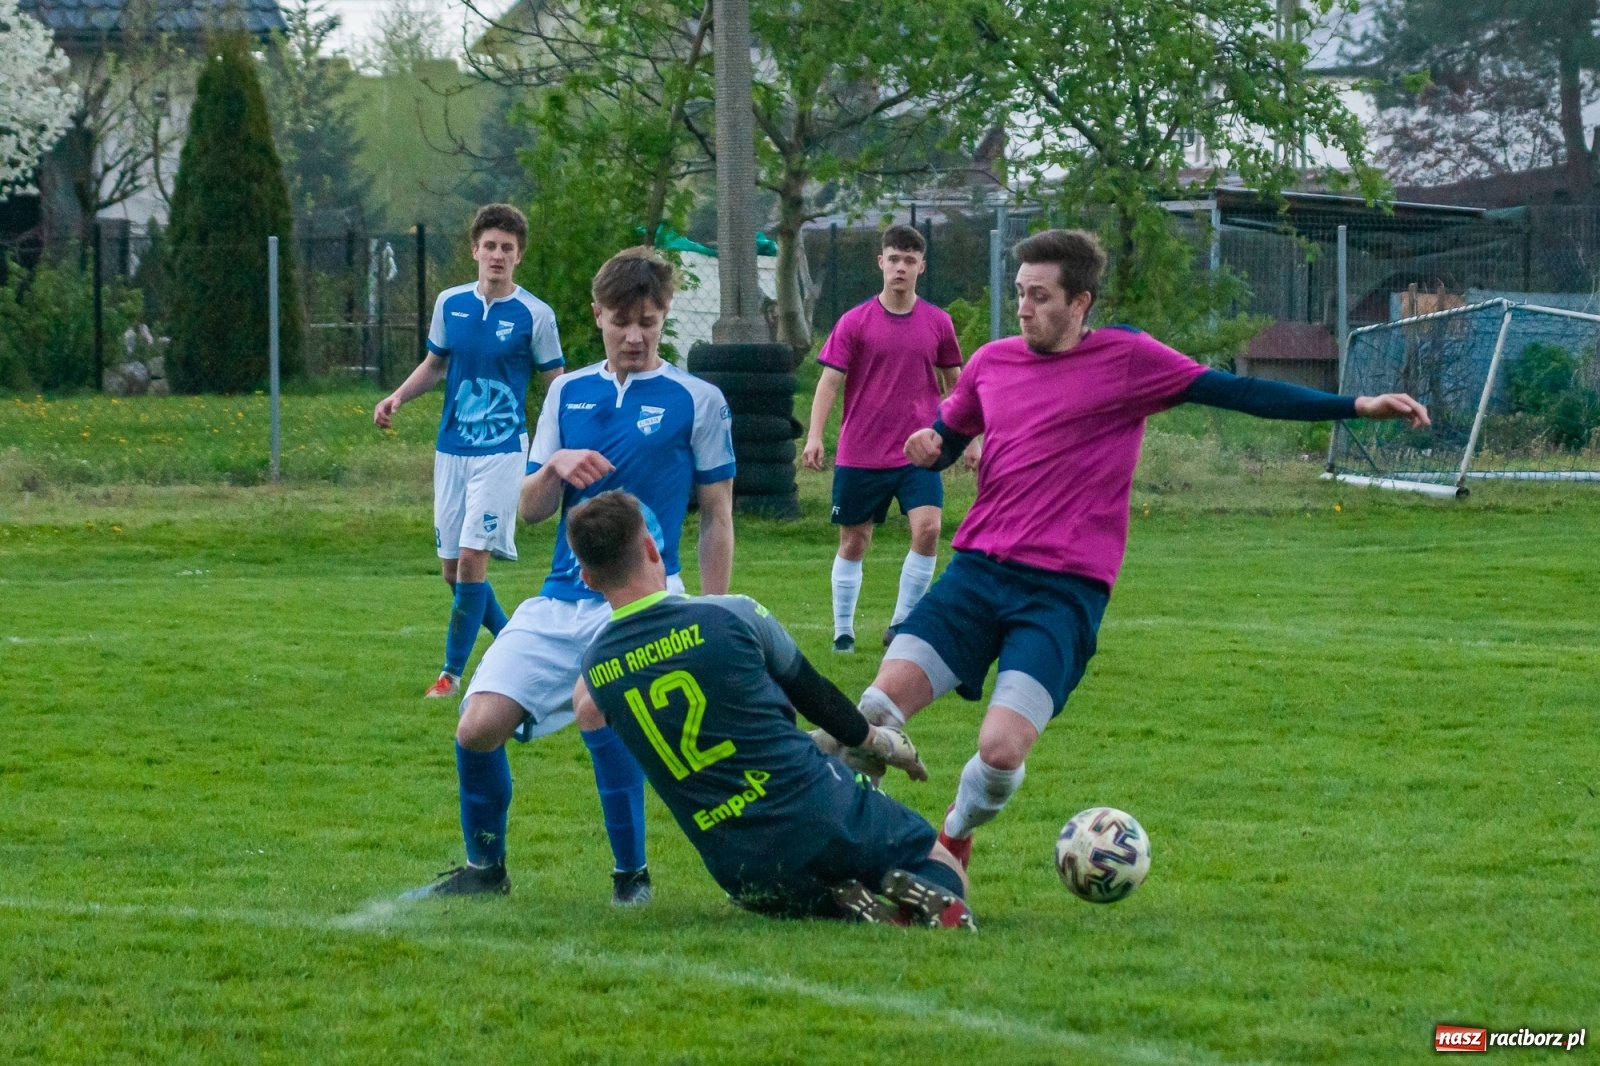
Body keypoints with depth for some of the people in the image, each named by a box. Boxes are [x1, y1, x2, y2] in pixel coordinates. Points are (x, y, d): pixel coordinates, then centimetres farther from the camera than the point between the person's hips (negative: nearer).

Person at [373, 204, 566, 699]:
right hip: (452, 449, 5)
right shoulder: (450, 303, 5)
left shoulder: (535, 315, -7)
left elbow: (556, 386, 0)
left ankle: (452, 672, -2)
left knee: (472, 557, -12)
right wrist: (397, 397, 3)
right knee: (453, 568, 6)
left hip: (502, 450, -5)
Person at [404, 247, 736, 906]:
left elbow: (717, 517, 5)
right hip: (559, 600, 4)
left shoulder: (697, 401, 3)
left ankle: (630, 875, -1)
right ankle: (485, 868, 14)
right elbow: (531, 509, 12)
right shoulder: (569, 393, 13)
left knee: (604, 726, -24)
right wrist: (555, 468, -11)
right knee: (478, 726, -9)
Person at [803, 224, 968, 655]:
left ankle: (901, 624, -5)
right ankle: (843, 630, 20)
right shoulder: (854, 323, -2)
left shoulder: (938, 324, 4)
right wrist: (815, 435, -18)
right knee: (854, 540, 7)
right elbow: (830, 380, -6)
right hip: (860, 453, -1)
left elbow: (953, 384, 16)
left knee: (927, 528, -17)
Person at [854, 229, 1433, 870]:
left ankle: (955, 836, 14)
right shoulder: (991, 362, 13)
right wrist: (925, 447, 2)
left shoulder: (1127, 360, 0)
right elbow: (944, 440, 28)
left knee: (1000, 752, -18)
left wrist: (1356, 406, -7)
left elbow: (1234, 390, -2)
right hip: (977, 570, 4)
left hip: (1064, 593, -4)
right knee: (876, 707, -15)